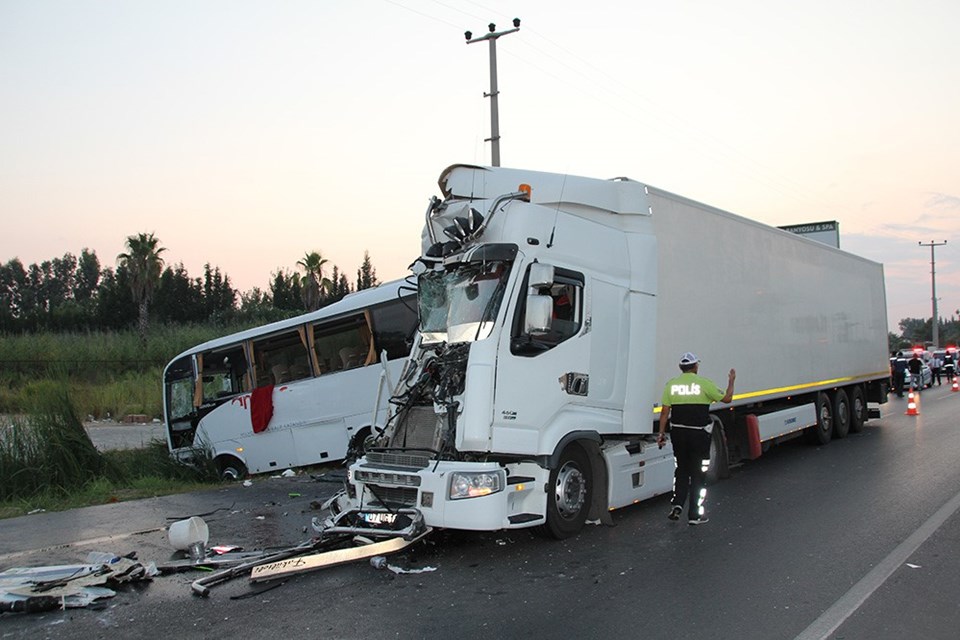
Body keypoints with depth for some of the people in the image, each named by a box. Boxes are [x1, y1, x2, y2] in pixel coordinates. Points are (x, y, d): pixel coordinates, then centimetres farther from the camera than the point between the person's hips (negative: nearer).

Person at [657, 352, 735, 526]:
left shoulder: (671, 384, 0)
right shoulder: (704, 383, -8)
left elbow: (665, 411, 0)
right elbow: (726, 398, 2)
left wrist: (661, 433, 8)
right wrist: (731, 381, 18)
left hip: (678, 432, 3)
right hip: (699, 433, -3)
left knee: (681, 470, 20)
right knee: (698, 473, 7)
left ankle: (677, 504, 6)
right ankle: (694, 515, 11)